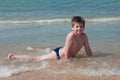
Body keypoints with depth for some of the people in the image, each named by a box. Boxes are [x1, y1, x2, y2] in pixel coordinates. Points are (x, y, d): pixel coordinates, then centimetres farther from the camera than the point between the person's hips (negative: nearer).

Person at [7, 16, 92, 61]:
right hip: (58, 54, -8)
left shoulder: (84, 36, -12)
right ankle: (14, 56, 7)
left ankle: (32, 50, 58)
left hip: (61, 51, 8)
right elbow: (67, 51, -31)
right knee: (36, 59, -3)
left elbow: (88, 49, -1)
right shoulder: (71, 36, -33)